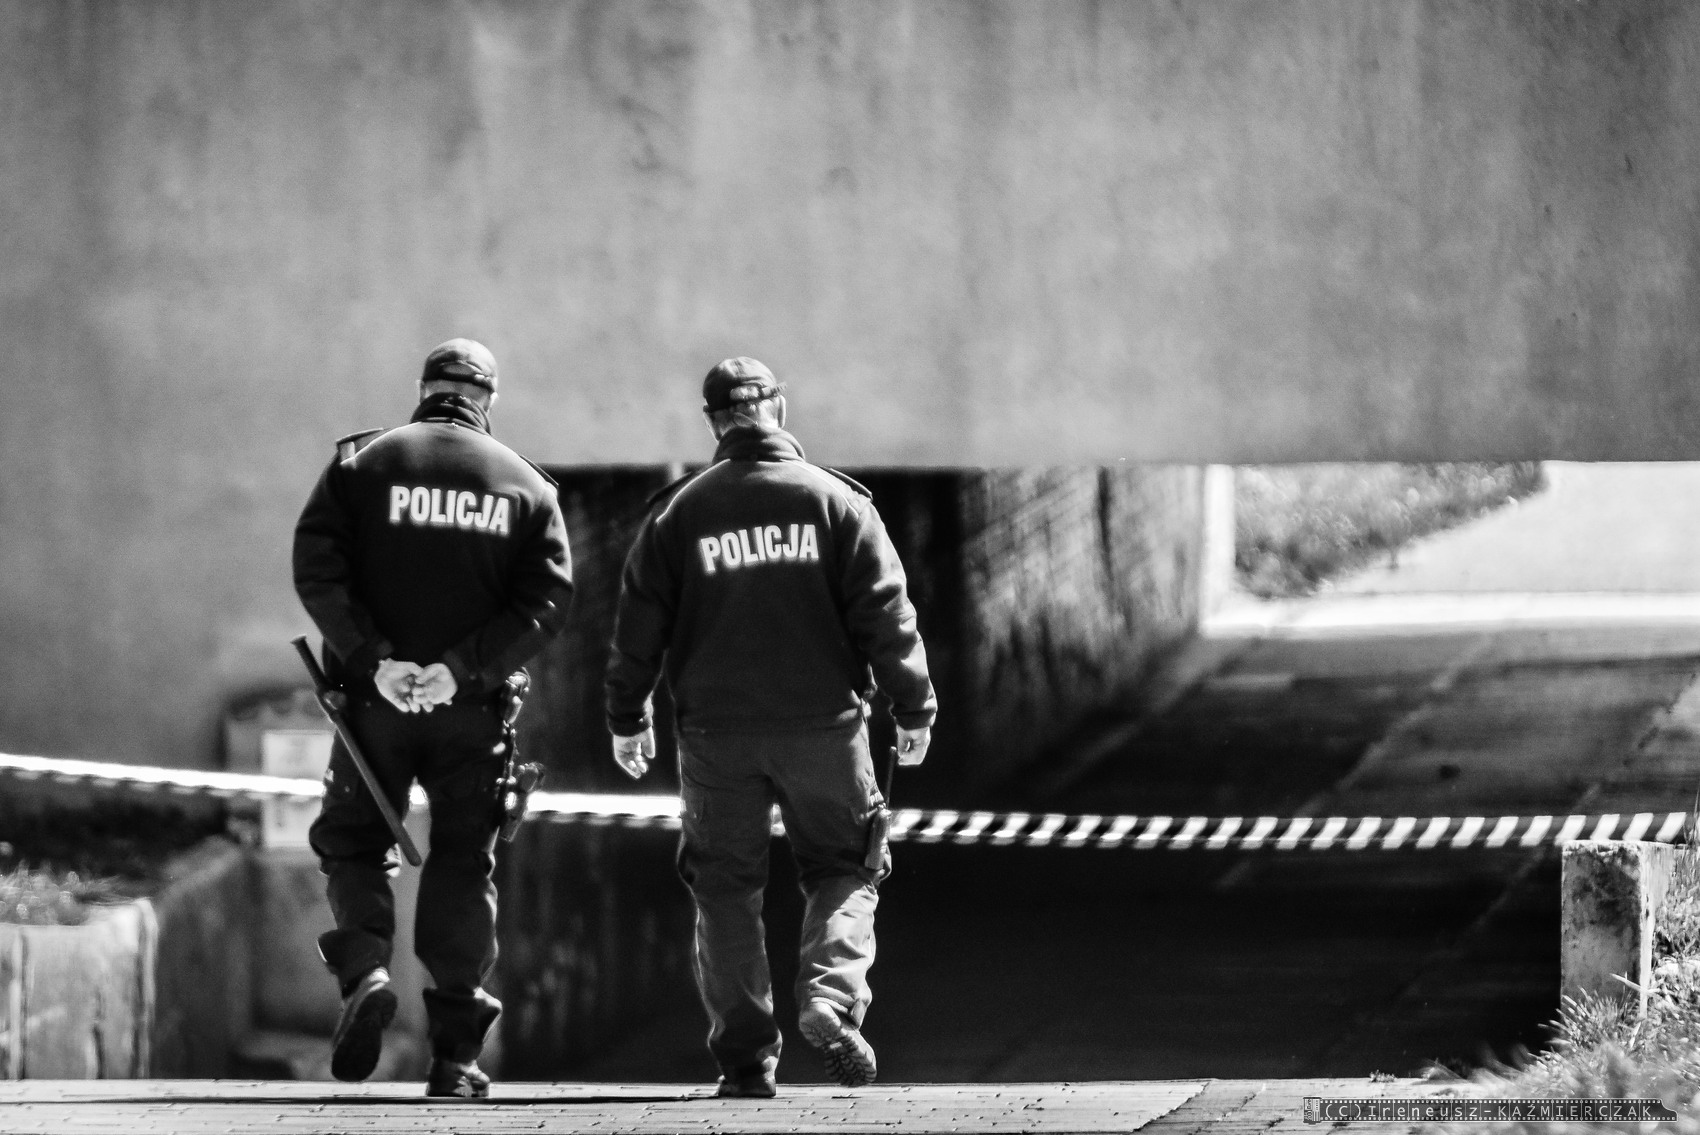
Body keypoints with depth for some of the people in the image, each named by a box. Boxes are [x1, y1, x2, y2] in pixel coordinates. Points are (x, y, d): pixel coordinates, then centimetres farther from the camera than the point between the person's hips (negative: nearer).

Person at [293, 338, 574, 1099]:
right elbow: (547, 599, -5)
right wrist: (466, 668, -12)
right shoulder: (525, 485, 7)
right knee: (463, 863, 8)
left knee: (353, 842, 14)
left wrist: (371, 658, -14)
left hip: (375, 698, -1)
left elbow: (317, 572, -9)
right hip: (473, 710, 1)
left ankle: (365, 969, -13)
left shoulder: (362, 465, 3)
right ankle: (455, 1052, 3)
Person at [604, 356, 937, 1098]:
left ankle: (745, 1056, 5)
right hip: (823, 723, -1)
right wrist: (913, 707, 6)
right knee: (842, 870, 11)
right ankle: (831, 1001, -14)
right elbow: (885, 612, -2)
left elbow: (640, 622, 4)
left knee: (725, 890, 9)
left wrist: (627, 718, 15)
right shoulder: (835, 501, -1)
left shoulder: (679, 512, 1)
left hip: (716, 731, 1)